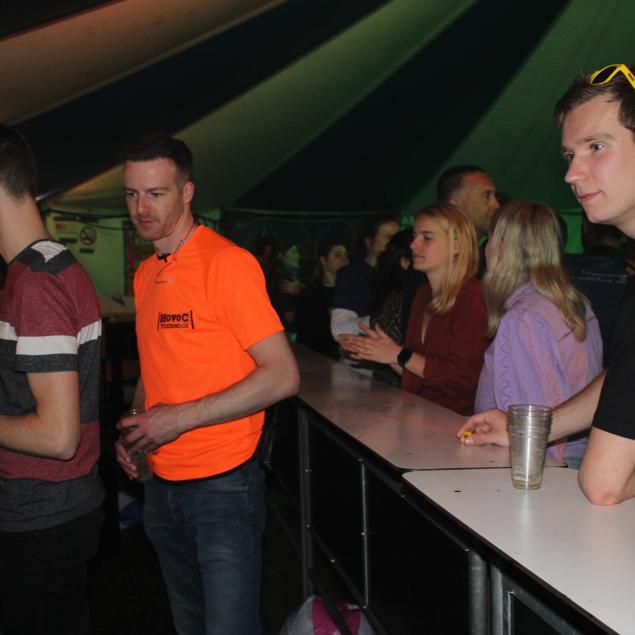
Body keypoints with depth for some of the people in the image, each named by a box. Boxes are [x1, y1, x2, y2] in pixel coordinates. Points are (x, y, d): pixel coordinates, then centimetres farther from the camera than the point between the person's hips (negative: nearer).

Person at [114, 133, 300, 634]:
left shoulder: (228, 262, -15)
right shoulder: (146, 274, 10)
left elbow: (283, 376, -19)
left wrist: (182, 417, -20)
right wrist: (134, 429, 3)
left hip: (223, 484, -7)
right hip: (163, 486, 8)